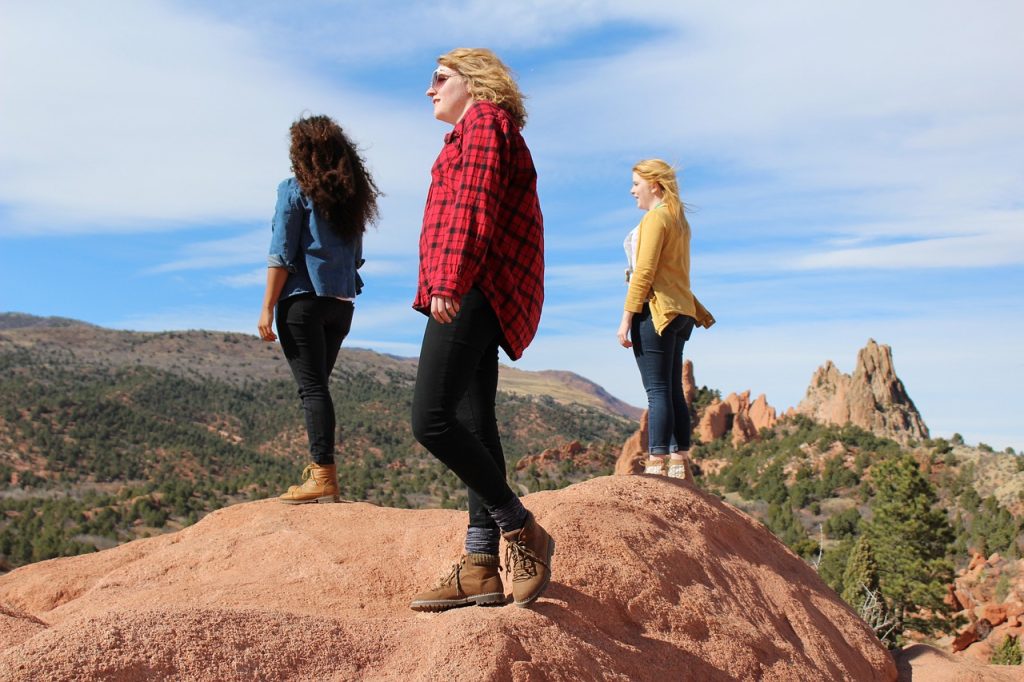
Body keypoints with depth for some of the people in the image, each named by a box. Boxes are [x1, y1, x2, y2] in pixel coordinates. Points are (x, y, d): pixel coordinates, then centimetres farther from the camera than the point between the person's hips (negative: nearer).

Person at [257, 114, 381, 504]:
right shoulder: (353, 196, 14)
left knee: (311, 387, -7)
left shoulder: (295, 190, -4)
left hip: (303, 300, -6)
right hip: (342, 302, 6)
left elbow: (281, 255, -9)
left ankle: (324, 476, -11)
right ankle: (319, 468, 15)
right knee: (318, 385, 14)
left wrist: (267, 308, -8)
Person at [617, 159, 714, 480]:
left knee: (658, 392, -11)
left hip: (655, 309, -9)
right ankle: (680, 464, 10)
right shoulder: (679, 219, 20)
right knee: (673, 391, 9)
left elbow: (644, 272, -15)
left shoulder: (655, 217, -8)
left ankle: (656, 465, -12)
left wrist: (627, 318, -15)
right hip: (680, 311, 9)